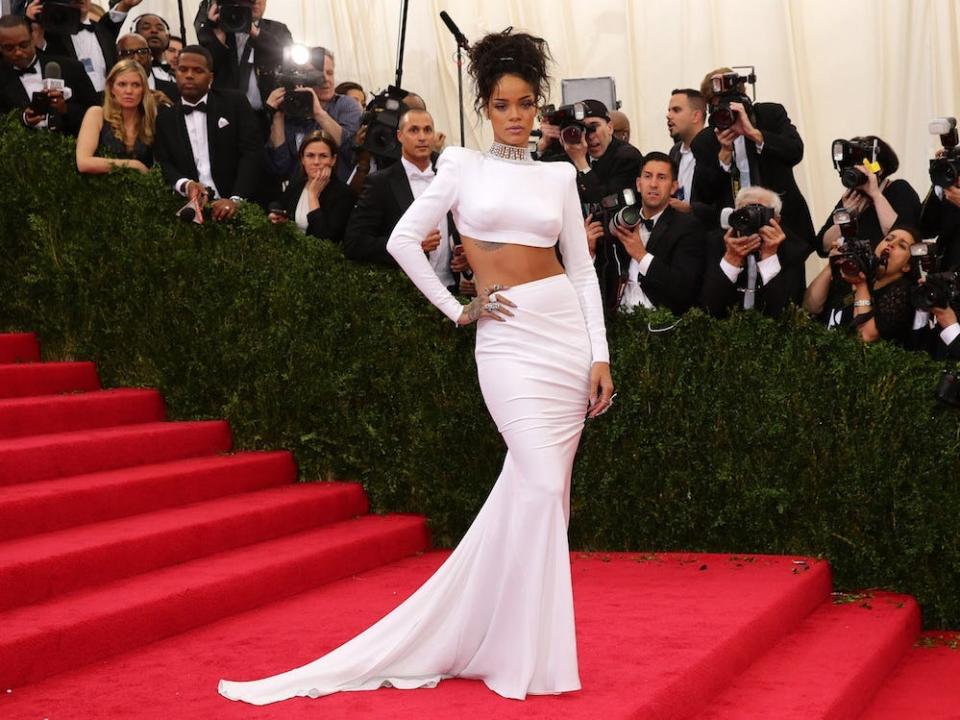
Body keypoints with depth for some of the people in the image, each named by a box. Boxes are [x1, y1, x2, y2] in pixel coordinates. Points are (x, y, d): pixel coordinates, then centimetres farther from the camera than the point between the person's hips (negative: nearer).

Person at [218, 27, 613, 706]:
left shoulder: (560, 176, 11)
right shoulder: (463, 166, 4)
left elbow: (583, 269, 9)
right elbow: (403, 239, 0)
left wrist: (601, 355, 1)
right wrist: (456, 310, -1)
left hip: (567, 330, 4)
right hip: (508, 338, -4)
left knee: (538, 488, 2)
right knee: (542, 484, -14)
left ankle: (485, 628, 16)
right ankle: (527, 649, -1)